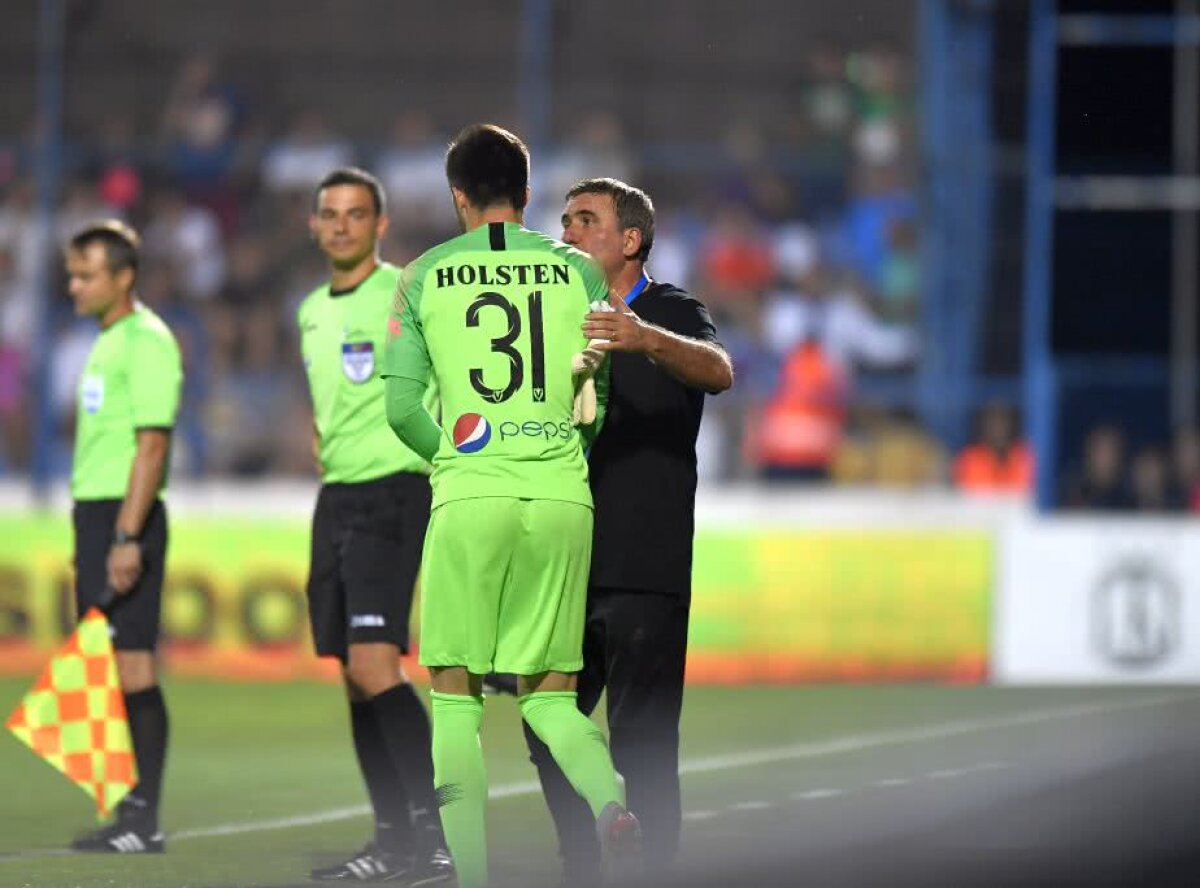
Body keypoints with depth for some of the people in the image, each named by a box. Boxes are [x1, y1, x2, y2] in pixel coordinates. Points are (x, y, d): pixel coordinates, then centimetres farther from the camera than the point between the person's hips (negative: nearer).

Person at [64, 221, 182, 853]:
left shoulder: (146, 342, -10)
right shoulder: (107, 342, 18)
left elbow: (152, 444, -17)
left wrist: (127, 537, -22)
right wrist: (91, 538, 18)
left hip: (126, 516, -10)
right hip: (95, 513, 10)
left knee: (133, 666, -9)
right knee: (105, 670, 9)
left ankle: (144, 820, -8)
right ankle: (131, 812, 12)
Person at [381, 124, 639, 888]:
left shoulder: (425, 277, 5)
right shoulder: (578, 271, 7)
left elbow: (400, 405, 3)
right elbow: (607, 400, 9)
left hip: (470, 496, -2)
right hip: (562, 496, 2)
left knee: (456, 695, 7)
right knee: (548, 692, 11)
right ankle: (609, 796, -19)